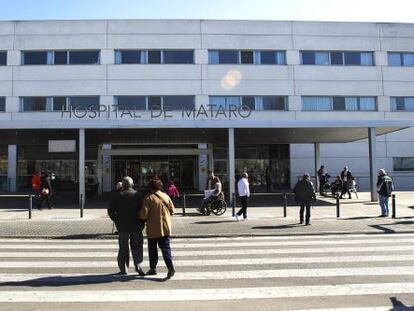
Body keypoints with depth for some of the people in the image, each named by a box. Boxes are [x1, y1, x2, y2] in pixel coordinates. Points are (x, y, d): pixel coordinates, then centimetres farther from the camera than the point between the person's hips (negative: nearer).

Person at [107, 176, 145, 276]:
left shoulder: (117, 196, -3)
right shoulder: (138, 195, -2)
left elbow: (110, 211, -4)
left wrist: (117, 221, 7)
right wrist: (141, 223, 6)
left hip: (123, 227, 0)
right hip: (136, 226, 0)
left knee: (123, 249, 10)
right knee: (137, 247, 10)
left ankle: (123, 269, 15)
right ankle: (138, 266, -2)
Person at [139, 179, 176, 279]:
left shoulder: (148, 198, -10)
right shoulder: (166, 196, 3)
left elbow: (144, 214, -15)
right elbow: (172, 211, 8)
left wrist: (140, 215, 7)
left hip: (153, 229, -3)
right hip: (165, 227, 3)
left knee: (152, 249, 13)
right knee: (166, 248, 5)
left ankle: (153, 268, 21)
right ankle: (171, 267, -11)